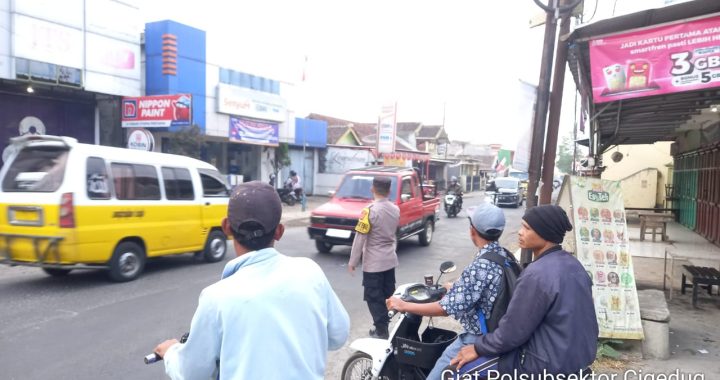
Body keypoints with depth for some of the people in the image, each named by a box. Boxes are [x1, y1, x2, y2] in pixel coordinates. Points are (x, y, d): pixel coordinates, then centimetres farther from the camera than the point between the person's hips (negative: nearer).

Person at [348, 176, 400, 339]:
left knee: (374, 298, 3)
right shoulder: (395, 209, 2)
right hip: (390, 260, 7)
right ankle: (384, 325, 25)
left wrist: (353, 261, -10)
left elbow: (360, 238, -17)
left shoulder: (370, 210, -19)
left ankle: (381, 330, 6)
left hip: (373, 263, -7)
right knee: (388, 295, 15)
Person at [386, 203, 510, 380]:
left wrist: (404, 305, -20)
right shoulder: (505, 256, 1)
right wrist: (455, 288, 28)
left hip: (477, 339, -10)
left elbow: (449, 307, -28)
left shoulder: (479, 267, -27)